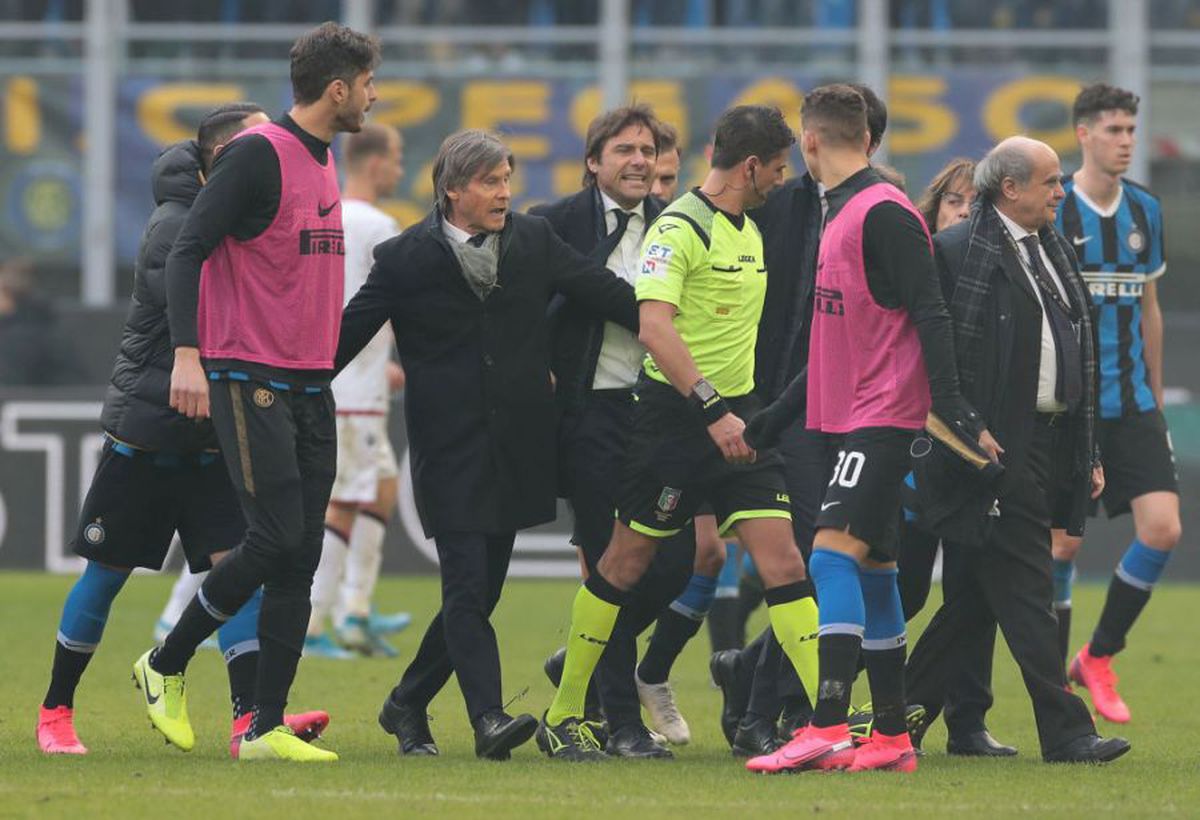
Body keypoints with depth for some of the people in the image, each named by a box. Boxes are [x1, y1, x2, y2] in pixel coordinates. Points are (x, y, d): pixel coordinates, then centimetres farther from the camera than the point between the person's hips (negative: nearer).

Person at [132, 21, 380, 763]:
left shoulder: (323, 161, 15)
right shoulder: (259, 154, -11)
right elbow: (189, 250, -15)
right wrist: (187, 355, -23)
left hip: (309, 386, 8)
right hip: (250, 380, -8)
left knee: (301, 558, 2)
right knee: (277, 541, -12)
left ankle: (267, 729, 4)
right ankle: (166, 666, 7)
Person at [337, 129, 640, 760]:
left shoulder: (534, 241, 6)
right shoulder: (406, 259, -4)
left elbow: (609, 295, 9)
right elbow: (347, 335, 1)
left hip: (516, 446, 4)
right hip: (449, 449, -4)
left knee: (479, 592, 8)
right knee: (466, 586, -13)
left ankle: (407, 706, 24)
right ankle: (488, 719, -17)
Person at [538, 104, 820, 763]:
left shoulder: (749, 230, 14)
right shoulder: (679, 228, -14)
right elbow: (655, 327, -26)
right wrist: (712, 407, -31)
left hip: (734, 416, 7)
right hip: (674, 413, -7)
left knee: (781, 561, -5)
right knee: (625, 561, 3)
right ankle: (562, 716, 15)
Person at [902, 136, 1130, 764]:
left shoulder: (1056, 251, 18)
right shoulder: (956, 252, -8)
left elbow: (1081, 355, 21)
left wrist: (1088, 452, 18)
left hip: (1054, 446, 8)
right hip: (995, 448, -8)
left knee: (974, 595, 11)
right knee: (1025, 594, -8)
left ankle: (904, 715, 19)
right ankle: (1065, 731, -8)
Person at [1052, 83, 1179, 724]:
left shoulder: (1144, 211, 10)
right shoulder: (1050, 210, -6)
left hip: (1132, 405, 5)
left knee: (1162, 529, -8)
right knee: (1063, 541, -2)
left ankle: (1098, 658, 9)